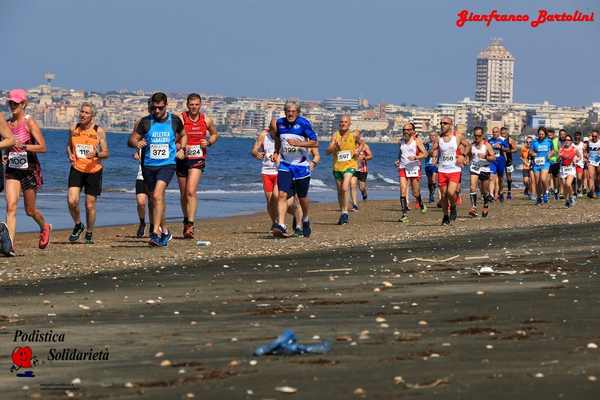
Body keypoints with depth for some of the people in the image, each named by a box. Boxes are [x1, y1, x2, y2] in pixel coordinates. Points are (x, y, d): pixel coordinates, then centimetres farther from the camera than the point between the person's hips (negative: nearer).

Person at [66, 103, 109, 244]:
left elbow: (106, 153, -2)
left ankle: (89, 234, 23)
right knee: (72, 200, -15)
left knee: (90, 205, 4)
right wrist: (70, 155, -4)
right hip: (77, 169, 1)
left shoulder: (99, 131, -4)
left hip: (94, 170, -1)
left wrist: (96, 154, -24)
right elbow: (69, 146, 17)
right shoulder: (73, 130, 2)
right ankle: (78, 225, 11)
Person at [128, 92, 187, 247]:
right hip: (148, 165, 3)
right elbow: (131, 140, -1)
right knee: (156, 199, 12)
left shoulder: (174, 120, 4)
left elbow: (183, 135, 23)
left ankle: (156, 233, -26)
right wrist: (137, 143, -23)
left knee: (157, 195, -22)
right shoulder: (145, 122, 1)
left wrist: (181, 149, 6)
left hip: (167, 164, -3)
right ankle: (165, 232, 30)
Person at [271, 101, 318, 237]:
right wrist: (276, 152, 12)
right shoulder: (280, 123, 2)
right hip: (285, 165, 2)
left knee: (302, 197, 12)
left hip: (301, 166, -2)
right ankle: (281, 225, -22)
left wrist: (299, 143, -26)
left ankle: (305, 221, 39)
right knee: (282, 194, -15)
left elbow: (315, 143, -14)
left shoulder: (303, 123, -11)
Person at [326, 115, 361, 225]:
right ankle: (343, 213, 26)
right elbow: (328, 151, -6)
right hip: (337, 166, 3)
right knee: (340, 191, 12)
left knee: (345, 188, -22)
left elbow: (359, 143, 20)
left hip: (349, 165, -3)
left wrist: (357, 151, 1)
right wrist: (334, 147, -25)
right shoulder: (335, 136, 0)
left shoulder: (354, 134, -2)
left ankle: (345, 212, -20)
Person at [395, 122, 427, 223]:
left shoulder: (416, 140, -3)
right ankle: (404, 214, -11)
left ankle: (421, 204, 40)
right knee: (403, 191, -12)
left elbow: (425, 153, -6)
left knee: (415, 193, 6)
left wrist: (416, 157, -23)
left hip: (414, 168, -3)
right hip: (403, 168, 3)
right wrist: (398, 160, 8)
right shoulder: (401, 141, 10)